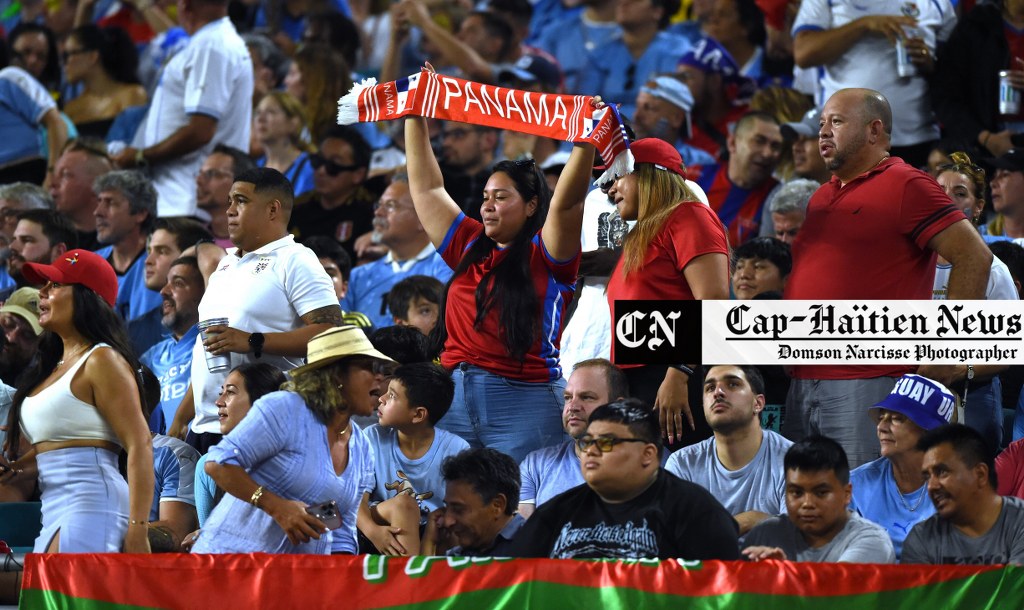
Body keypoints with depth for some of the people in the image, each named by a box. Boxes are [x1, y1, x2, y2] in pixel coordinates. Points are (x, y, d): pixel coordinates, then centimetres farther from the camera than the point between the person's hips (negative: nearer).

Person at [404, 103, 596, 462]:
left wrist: (585, 143, -26)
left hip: (523, 404, -6)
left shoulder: (545, 256, 1)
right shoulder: (468, 248, 17)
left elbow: (565, 203, -15)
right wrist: (414, 120, 25)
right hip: (455, 400, 6)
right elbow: (427, 189, 23)